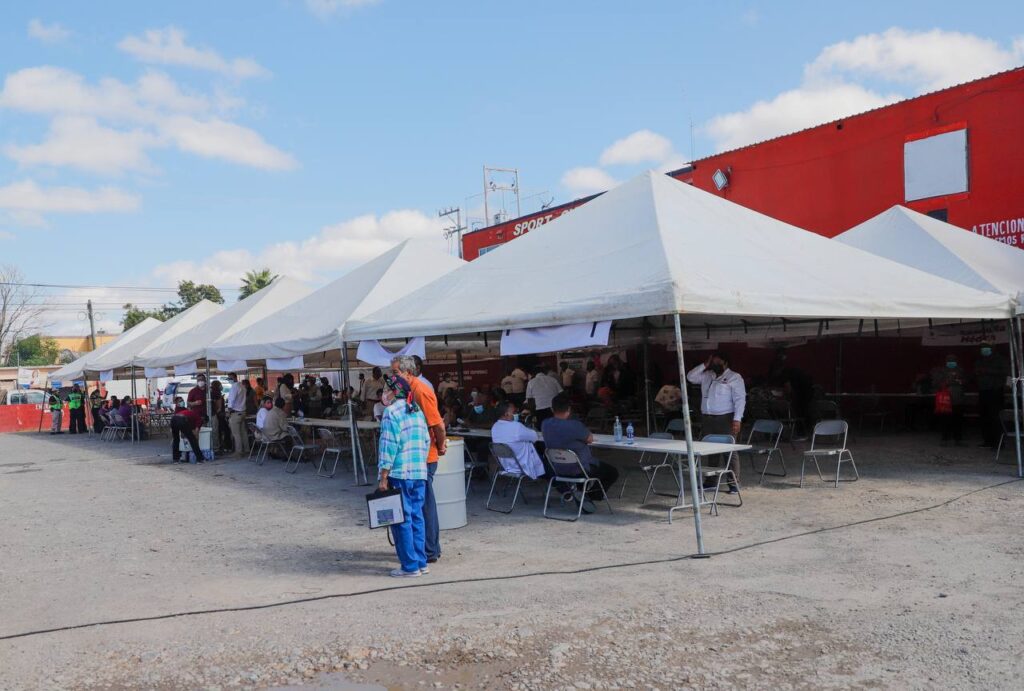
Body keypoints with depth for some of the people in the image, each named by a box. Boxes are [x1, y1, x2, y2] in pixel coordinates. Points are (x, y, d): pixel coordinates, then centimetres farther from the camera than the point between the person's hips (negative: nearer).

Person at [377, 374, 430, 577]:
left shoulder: (391, 412, -9)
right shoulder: (417, 411, 12)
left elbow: (388, 446, -13)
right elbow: (426, 441, 14)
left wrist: (383, 477, -11)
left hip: (399, 475, -7)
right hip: (420, 473, 7)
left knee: (402, 520, 1)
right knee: (417, 517, 12)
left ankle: (410, 566, 5)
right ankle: (421, 563, 17)